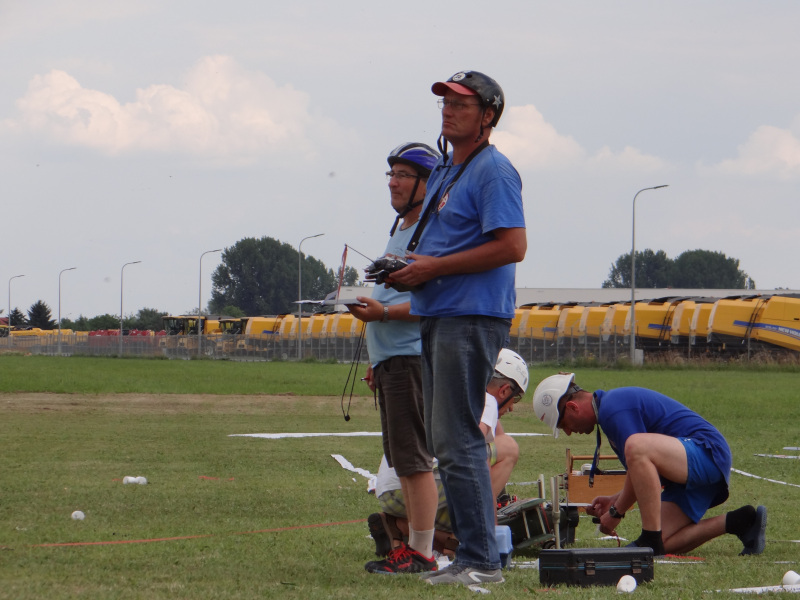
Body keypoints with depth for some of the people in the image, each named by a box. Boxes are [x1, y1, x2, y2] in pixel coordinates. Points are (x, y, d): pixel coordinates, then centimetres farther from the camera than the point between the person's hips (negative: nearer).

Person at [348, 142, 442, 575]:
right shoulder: (398, 232, 21)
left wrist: (383, 312, -25)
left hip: (412, 357, -11)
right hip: (391, 360, 11)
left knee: (414, 458, -11)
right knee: (403, 461, 12)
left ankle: (422, 553, -10)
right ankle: (413, 547, 17)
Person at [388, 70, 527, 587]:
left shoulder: (494, 171, -10)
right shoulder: (444, 173, 21)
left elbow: (512, 247, -20)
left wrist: (434, 267, -17)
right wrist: (411, 268, 10)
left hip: (472, 318, -11)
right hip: (437, 317, 11)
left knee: (458, 441, -14)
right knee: (446, 444, 12)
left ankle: (481, 560, -13)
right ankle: (473, 556, 16)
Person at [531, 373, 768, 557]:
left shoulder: (612, 409, -13)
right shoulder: (614, 402, 20)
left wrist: (616, 512, -4)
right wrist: (614, 500, 21)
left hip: (706, 451, -10)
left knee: (637, 446, -34)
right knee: (664, 545, 0)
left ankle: (651, 540, -29)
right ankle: (737, 522, 11)